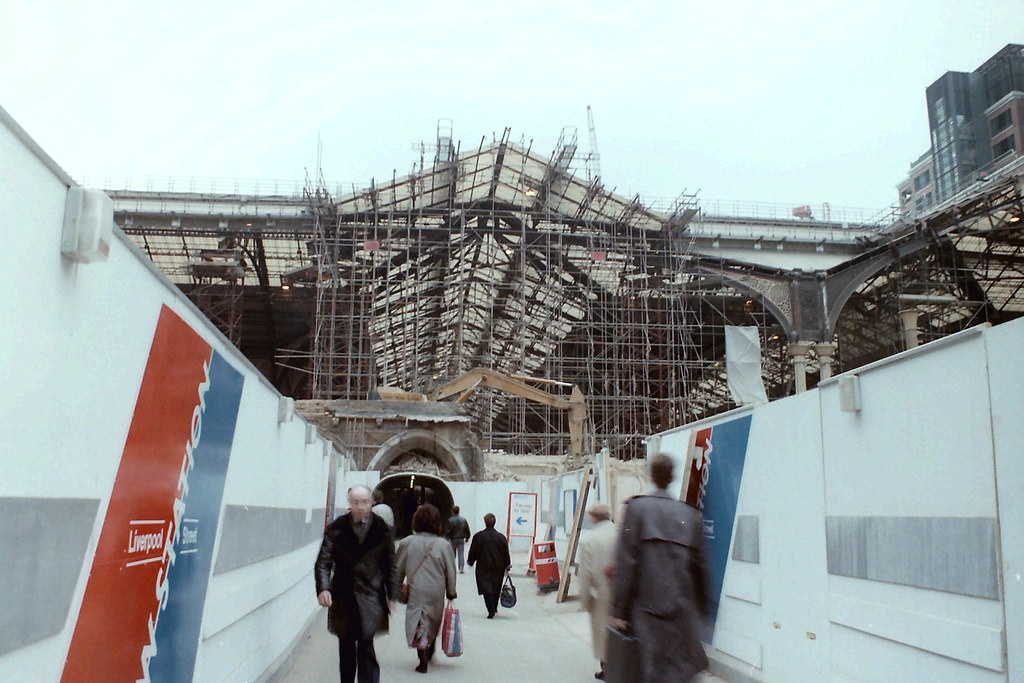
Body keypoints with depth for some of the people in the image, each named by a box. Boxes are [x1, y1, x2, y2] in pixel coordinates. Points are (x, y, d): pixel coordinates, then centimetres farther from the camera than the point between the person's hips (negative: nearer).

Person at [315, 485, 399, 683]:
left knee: (366, 646, -5)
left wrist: (391, 596, 2)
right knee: (346, 646, 13)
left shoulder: (381, 529, -1)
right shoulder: (336, 529, -1)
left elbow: (391, 564, 5)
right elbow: (323, 561, -4)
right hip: (343, 597, 2)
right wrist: (323, 588, -20)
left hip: (370, 597, -1)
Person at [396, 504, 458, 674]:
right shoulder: (443, 545, -9)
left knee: (418, 624, 3)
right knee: (433, 622, 21)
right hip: (436, 592, 1)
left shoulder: (406, 543, -7)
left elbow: (399, 570, 3)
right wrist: (451, 592, 10)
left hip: (416, 591, -1)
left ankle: (423, 661, -6)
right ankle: (429, 652, 38)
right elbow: (450, 571, -3)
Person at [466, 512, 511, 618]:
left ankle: (491, 611, -14)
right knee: (496, 588, 17)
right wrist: (508, 565, 14)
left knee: (487, 589, -4)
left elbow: (473, 551, -2)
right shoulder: (501, 537, -1)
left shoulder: (478, 536, -8)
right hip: (499, 567, 3)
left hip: (484, 567, -3)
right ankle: (494, 608, 29)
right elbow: (506, 553, 3)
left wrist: (470, 561, 15)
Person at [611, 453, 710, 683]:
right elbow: (700, 566, 6)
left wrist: (619, 610, -4)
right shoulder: (691, 515, 4)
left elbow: (626, 563, -8)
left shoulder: (637, 508, -4)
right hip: (683, 611, 3)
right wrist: (701, 607, 19)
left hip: (647, 610, -2)